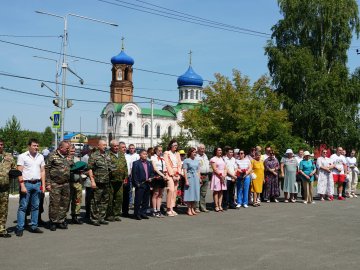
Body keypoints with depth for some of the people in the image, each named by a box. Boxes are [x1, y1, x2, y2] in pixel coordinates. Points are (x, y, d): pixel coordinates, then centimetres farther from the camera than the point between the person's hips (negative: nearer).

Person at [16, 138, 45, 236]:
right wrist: (22, 186, -14)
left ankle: (34, 226, 16)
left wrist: (43, 184, 6)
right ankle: (20, 228, 0)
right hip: (26, 184, -5)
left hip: (37, 184, 5)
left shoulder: (40, 157, 11)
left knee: (35, 206, 9)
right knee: (23, 206, -4)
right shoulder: (22, 156, -3)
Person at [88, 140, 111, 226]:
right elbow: (90, 169, -9)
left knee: (105, 201, 11)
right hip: (98, 183, -7)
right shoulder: (94, 156, -5)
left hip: (107, 183, 7)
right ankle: (94, 219, 6)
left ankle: (102, 218, 20)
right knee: (95, 201, -2)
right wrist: (92, 180, -16)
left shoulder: (107, 156, 15)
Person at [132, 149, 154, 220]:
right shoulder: (136, 163, -4)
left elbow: (152, 172, 18)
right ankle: (137, 214, 7)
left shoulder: (149, 163, 15)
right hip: (140, 185, -6)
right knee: (138, 200, -1)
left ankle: (143, 213, 19)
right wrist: (137, 184, -14)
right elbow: (134, 174, -8)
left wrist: (151, 178, -1)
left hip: (147, 184, 6)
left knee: (146, 200, 9)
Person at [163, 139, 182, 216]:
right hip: (170, 174, -6)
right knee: (171, 190, -16)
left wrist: (178, 174, -2)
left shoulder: (177, 154, 19)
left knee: (175, 190, 1)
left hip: (176, 175, 6)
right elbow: (167, 164, -6)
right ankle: (168, 209, -13)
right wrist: (172, 174, -11)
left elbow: (179, 164, 13)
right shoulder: (166, 153, 2)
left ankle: (172, 208, 5)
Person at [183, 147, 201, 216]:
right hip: (189, 177, -6)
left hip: (196, 178, 6)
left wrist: (199, 179, 9)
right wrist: (186, 180, -14)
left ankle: (193, 209, 15)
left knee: (195, 193, 6)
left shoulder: (197, 161, 14)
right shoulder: (186, 161, -3)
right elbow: (185, 171, -8)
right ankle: (189, 209, 2)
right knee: (189, 193, -4)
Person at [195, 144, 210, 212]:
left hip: (206, 176, 8)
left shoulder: (205, 155, 18)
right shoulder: (196, 156, -9)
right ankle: (196, 207, -3)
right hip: (199, 176, -8)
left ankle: (203, 207, 17)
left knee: (204, 193, 11)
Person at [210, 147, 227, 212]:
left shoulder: (222, 159, 18)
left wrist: (224, 175, -2)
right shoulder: (213, 159, -4)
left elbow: (225, 168, 14)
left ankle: (220, 205, 7)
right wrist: (220, 175, -13)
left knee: (221, 191, 5)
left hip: (223, 177, 7)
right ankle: (216, 206, -5)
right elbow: (214, 169, -12)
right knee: (216, 191, -6)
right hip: (216, 176, -7)